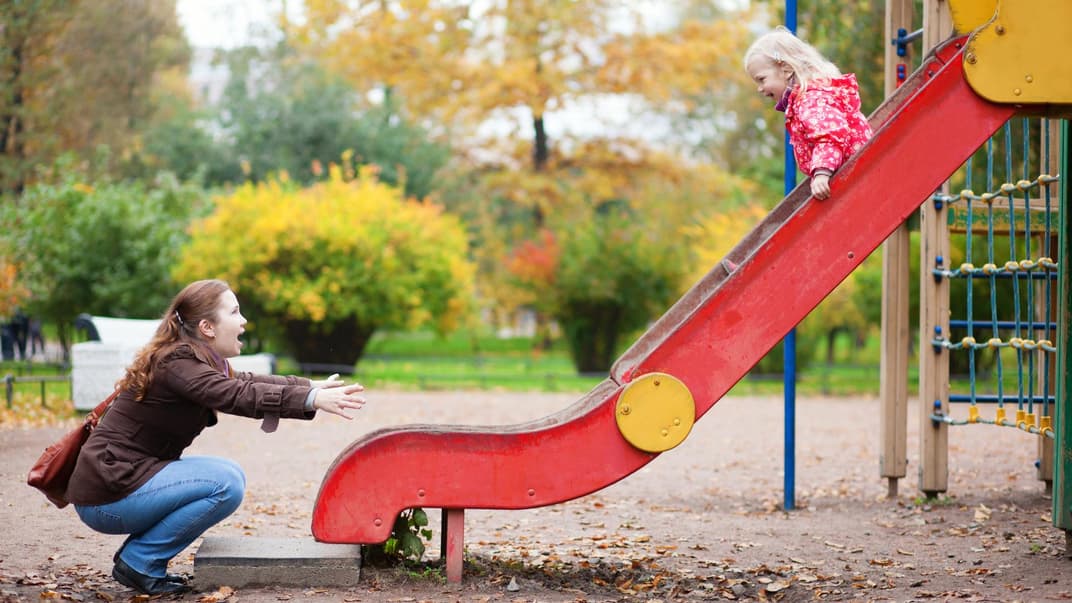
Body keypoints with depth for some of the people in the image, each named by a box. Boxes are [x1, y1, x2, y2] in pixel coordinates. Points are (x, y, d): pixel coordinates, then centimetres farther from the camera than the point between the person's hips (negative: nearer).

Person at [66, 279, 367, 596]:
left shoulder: (188, 358, 10)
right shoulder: (175, 363, -19)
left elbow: (243, 382, 17)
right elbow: (238, 396, -32)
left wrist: (311, 386, 11)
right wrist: (312, 400, -38)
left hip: (127, 476, 10)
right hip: (106, 495, -10)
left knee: (230, 473, 11)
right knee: (225, 484, -17)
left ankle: (140, 559, 8)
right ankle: (139, 563, -7)